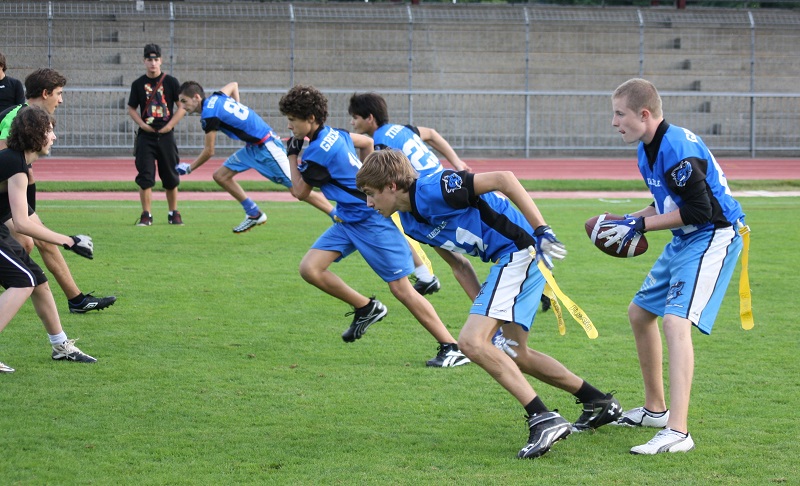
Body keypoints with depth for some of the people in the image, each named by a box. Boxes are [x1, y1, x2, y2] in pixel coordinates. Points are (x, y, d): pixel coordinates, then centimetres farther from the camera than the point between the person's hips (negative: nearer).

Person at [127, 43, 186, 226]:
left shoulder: (171, 82, 2)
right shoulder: (138, 84, 4)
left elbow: (182, 106, 3)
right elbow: (131, 109, 11)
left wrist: (170, 125, -8)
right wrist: (142, 124, -6)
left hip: (166, 135, 0)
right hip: (146, 136, 0)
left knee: (171, 177, 6)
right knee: (145, 176, -6)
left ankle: (173, 214, 17)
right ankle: (146, 216, -3)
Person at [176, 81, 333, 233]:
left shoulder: (209, 114, -17)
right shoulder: (215, 97, 7)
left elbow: (209, 152, -11)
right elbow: (233, 85, 30)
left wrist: (189, 168, 3)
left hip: (266, 147, -10)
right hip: (253, 147, 10)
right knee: (220, 176, 9)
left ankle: (337, 216, -8)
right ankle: (254, 214, 15)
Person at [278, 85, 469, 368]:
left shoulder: (318, 153, -21)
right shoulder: (334, 134, 5)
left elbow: (299, 191, -7)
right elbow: (366, 143, 24)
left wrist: (293, 155, 3)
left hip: (372, 221, -9)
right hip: (349, 219, 9)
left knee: (401, 289, -9)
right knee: (309, 268, -4)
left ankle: (451, 349, -4)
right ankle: (365, 308, 12)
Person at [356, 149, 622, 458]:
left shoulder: (433, 189, -18)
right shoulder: (411, 223, 11)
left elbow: (502, 179, -21)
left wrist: (542, 231, -24)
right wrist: (485, 309, 16)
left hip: (520, 250, -10)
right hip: (509, 259, 10)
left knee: (472, 341, -19)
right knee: (516, 355, 19)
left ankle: (544, 419, -21)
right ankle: (600, 403, 32)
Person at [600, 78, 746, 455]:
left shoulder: (676, 149, -24)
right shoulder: (648, 149, 7)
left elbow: (698, 211, -25)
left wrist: (640, 225, -19)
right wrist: (628, 221, 5)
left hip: (713, 237, -11)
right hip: (684, 241, 11)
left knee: (675, 321, -25)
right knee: (639, 313, 21)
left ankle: (678, 432, -30)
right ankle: (656, 410, 35)